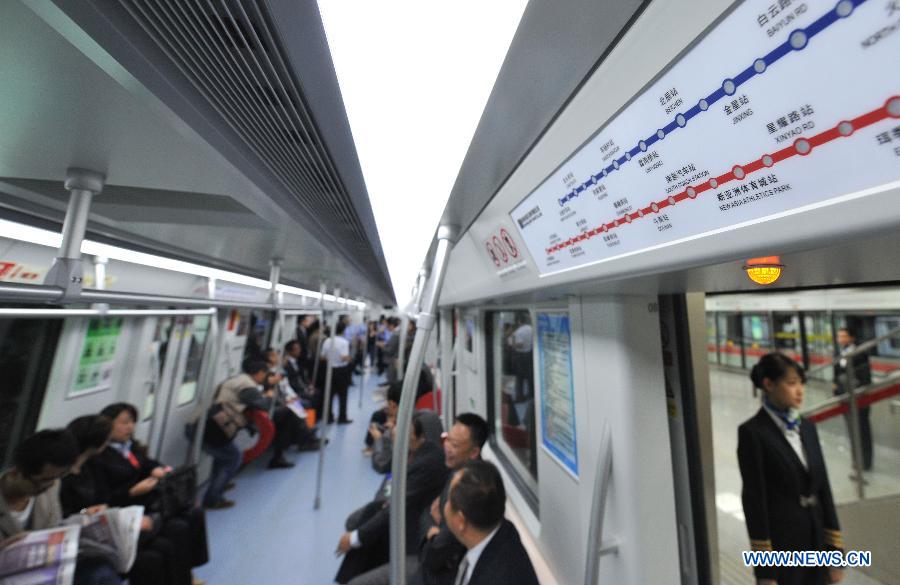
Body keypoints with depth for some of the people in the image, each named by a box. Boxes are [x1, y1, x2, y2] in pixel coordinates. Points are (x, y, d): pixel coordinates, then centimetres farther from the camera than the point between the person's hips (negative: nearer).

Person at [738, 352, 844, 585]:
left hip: (816, 540, 6)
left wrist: (834, 547, 8)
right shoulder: (752, 432, -16)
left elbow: (823, 487, 9)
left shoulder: (807, 427, 4)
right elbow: (754, 499, -15)